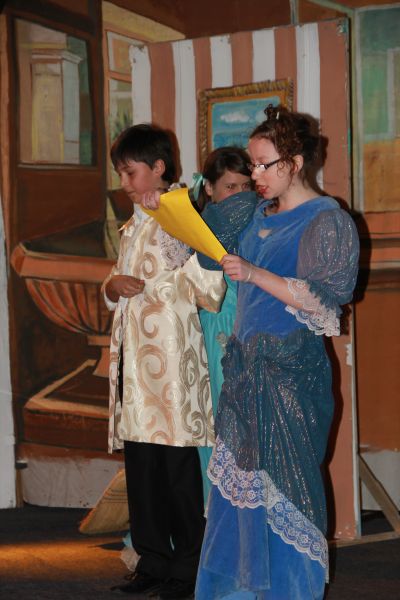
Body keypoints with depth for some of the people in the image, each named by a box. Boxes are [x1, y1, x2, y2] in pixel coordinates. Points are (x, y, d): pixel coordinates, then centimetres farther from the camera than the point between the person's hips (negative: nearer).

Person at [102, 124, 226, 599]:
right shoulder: (133, 226, 20)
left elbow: (206, 284, -17)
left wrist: (145, 286, -13)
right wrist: (112, 287, 4)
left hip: (170, 351, -8)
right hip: (132, 352, 8)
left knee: (177, 462, -4)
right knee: (139, 462, 8)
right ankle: (153, 561, 16)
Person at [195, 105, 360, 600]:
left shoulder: (327, 221, -8)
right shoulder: (261, 216, 14)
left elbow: (324, 299, -16)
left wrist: (254, 274, -22)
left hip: (291, 368, -7)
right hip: (246, 363, 7)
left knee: (284, 482, -2)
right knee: (238, 477, 7)